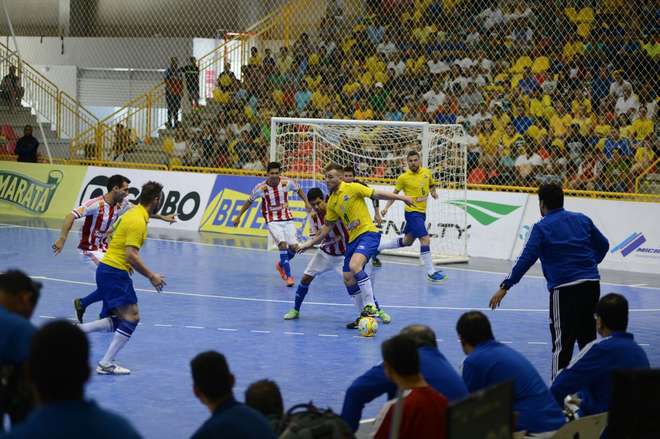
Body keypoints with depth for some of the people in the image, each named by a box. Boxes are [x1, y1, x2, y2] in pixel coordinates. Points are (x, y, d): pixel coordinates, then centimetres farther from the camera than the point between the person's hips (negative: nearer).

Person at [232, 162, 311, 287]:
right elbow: (249, 201, 1)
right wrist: (239, 216, 3)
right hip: (273, 221, -3)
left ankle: (281, 264, 28)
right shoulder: (261, 188, -15)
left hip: (287, 219, 3)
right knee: (282, 244, -22)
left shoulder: (287, 182, -11)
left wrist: (306, 202, -2)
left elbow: (299, 190, 10)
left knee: (294, 247, -4)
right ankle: (288, 276, -15)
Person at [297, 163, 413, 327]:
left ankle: (371, 307, -23)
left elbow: (377, 194, -3)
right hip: (353, 239, 8)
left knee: (355, 266, -30)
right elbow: (328, 226, 21)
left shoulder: (352, 188, -6)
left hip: (368, 233, -8)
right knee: (348, 279, 4)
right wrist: (311, 242, 20)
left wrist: (400, 197, -6)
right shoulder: (332, 202, 13)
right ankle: (366, 314, 15)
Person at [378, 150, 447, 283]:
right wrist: (386, 207, -9)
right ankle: (431, 273, -14)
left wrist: (433, 192, -1)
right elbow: (395, 193, 1)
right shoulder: (403, 177, -10)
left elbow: (432, 185, 21)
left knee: (407, 241, 20)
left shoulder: (426, 172, 3)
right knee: (425, 239, -17)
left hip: (421, 212, 7)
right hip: (412, 212, -7)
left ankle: (378, 247, 37)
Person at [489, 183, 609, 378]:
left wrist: (505, 287, -11)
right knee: (588, 339, 17)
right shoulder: (582, 219, 11)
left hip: (564, 288, -5)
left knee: (562, 344, 0)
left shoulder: (542, 228, -4)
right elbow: (603, 245, 20)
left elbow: (526, 259, -12)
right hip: (592, 283, 5)